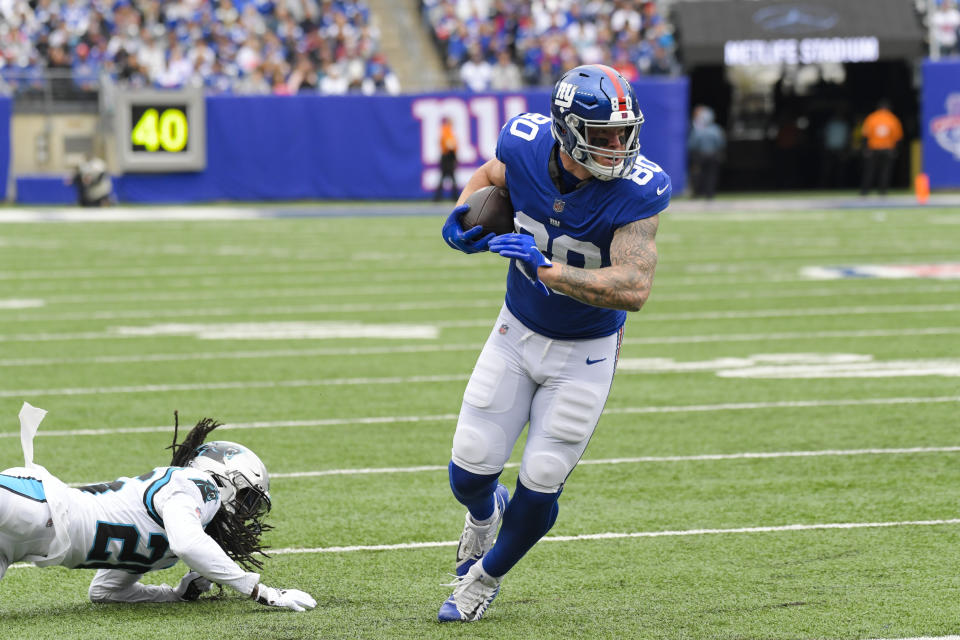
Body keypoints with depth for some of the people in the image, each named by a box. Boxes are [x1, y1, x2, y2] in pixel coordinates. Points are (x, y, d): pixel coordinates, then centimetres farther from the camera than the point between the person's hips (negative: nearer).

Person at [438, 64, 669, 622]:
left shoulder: (635, 189, -29)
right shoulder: (527, 145, -18)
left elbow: (634, 288, -36)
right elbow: (490, 176, 7)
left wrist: (544, 267, -40)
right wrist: (462, 217, -13)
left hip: (585, 353, -3)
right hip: (518, 333, 3)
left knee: (539, 487, 2)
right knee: (470, 473, 3)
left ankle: (486, 577, 32)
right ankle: (485, 511, 43)